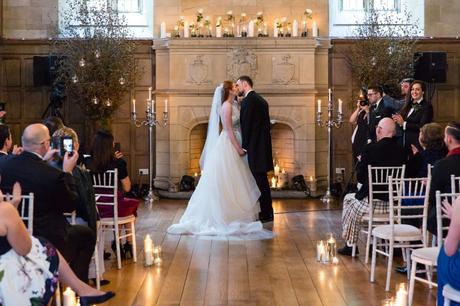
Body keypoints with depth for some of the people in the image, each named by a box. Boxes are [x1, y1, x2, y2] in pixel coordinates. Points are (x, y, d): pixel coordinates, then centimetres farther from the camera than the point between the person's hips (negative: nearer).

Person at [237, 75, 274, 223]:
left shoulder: (248, 100, -12)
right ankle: (267, 212, 18)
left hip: (255, 146, -9)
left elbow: (246, 125, -16)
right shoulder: (260, 99, 18)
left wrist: (244, 146, -12)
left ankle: (266, 214, -1)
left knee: (260, 179, -5)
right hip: (263, 145, 10)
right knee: (262, 179, 13)